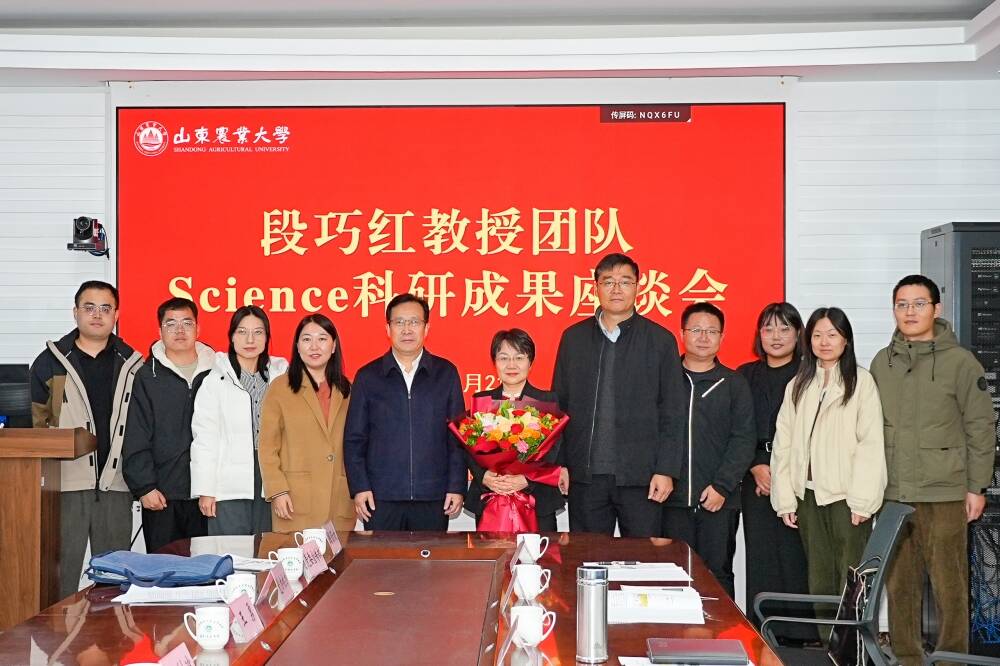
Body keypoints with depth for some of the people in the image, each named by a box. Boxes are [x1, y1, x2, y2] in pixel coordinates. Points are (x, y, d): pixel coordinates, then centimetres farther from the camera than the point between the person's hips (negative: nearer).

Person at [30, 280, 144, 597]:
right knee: (61, 571, 1)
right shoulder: (51, 362, 5)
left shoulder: (132, 365, 9)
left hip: (115, 487, 2)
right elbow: (37, 423, 9)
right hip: (66, 485, -2)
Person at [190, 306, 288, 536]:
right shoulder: (216, 379, 0)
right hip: (229, 487, -3)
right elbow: (204, 437, -2)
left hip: (270, 483, 3)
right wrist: (205, 490, -5)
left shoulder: (280, 374, 9)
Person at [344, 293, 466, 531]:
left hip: (433, 500, 0)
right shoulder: (368, 376, 7)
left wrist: (457, 487, 0)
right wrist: (359, 487, -2)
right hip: (381, 499, 0)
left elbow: (458, 436, 7)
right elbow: (354, 438, 7)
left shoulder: (446, 373, 8)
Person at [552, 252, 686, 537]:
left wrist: (666, 470, -6)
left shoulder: (660, 340, 2)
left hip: (640, 475, -2)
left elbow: (672, 413, 1)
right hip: (584, 474, 2)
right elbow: (559, 405, 10)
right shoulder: (573, 337, 9)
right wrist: (559, 462, 3)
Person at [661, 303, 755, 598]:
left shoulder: (734, 383, 7)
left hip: (719, 500, 0)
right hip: (673, 498, 1)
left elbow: (744, 440, 0)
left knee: (718, 574, 2)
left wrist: (722, 486, -10)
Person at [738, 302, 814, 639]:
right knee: (761, 557, 1)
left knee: (797, 555, -5)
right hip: (757, 480, 3)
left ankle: (800, 633, 2)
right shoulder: (746, 376, 13)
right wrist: (756, 467, -5)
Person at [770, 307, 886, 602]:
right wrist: (785, 499, 3)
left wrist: (862, 501, -13)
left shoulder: (861, 382, -2)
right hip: (808, 495, 5)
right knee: (819, 581, 9)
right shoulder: (798, 385, 13)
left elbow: (871, 444, -8)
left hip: (846, 496, -4)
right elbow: (783, 445, 10)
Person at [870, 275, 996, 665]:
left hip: (943, 494, -4)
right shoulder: (882, 362, 10)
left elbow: (981, 428, -2)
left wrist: (977, 487, -5)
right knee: (899, 585, 9)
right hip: (892, 494, 4)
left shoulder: (960, 362, -2)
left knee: (949, 585, -2)